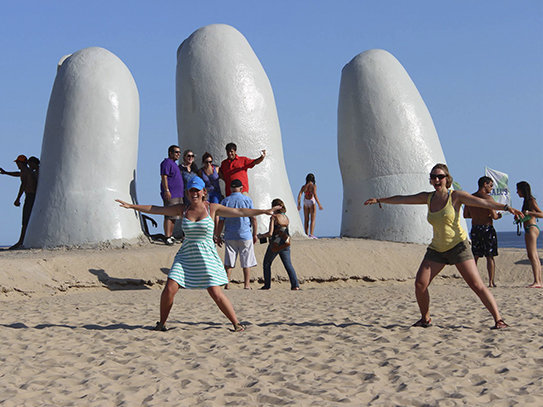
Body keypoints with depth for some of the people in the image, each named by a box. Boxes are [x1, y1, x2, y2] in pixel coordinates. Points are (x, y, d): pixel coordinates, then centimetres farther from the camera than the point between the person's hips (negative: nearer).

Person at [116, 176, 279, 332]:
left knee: (216, 293, -9)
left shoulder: (212, 208, -1)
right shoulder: (182, 209, 5)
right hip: (186, 256, 2)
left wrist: (263, 211, -6)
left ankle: (236, 323, 7)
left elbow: (239, 211, -2)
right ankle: (162, 323, 12)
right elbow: (156, 209, 8)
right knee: (170, 288, -8)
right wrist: (132, 206, 6)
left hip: (207, 256, -2)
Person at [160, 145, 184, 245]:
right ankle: (167, 237, -14)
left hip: (178, 195, 10)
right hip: (170, 195, -10)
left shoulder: (173, 164, 23)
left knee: (174, 217, 12)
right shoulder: (167, 162, -8)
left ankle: (170, 236, 17)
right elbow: (164, 177, -17)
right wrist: (166, 190, -25)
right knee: (169, 216, -12)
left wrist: (181, 193, 30)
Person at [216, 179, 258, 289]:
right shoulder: (247, 200, -1)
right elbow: (253, 219, -1)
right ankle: (247, 285, 4)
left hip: (230, 236, 1)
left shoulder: (225, 201, 0)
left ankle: (226, 284, 5)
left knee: (228, 262, 7)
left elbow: (221, 221, 0)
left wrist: (218, 236, 9)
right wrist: (254, 234, 9)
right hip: (245, 235, -1)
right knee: (246, 262, 5)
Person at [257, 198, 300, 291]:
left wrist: (261, 236, 1)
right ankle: (295, 285, -13)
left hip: (275, 245, -5)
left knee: (267, 264, 14)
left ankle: (267, 285, 18)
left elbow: (270, 233, -17)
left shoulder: (274, 217, -11)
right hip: (285, 244, 5)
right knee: (288, 265, 2)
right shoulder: (286, 218, 9)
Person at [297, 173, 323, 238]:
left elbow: (299, 195, -2)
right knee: (312, 220, -2)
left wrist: (298, 205, 3)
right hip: (312, 202, -4)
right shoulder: (313, 186, -7)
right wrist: (319, 204, -16)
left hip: (305, 203, 4)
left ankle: (307, 235, 11)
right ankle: (311, 234, -11)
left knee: (306, 220, 10)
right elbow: (315, 195, -17)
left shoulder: (304, 187, 5)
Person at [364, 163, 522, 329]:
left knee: (477, 285, -12)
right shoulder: (428, 198, 6)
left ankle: (498, 319, -6)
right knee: (420, 284, -6)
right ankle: (425, 319, 14)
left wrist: (506, 207, -32)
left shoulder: (455, 196, -9)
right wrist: (379, 200, 24)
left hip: (458, 246, -5)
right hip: (437, 249, 5)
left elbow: (482, 202, -19)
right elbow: (402, 199, 16)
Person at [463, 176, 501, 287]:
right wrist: (498, 215, 5)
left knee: (474, 257, 12)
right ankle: (491, 282, 0)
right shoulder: (488, 198, -12)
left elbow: (465, 215, 12)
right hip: (487, 229, -5)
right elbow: (494, 216, -16)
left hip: (474, 229, 5)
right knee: (490, 257, 3)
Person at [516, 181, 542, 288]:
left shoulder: (531, 201, -8)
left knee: (532, 255, -15)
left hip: (532, 228, -10)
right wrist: (519, 218, 9)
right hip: (529, 230, 10)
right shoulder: (527, 201, 20)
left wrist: (529, 212, -27)